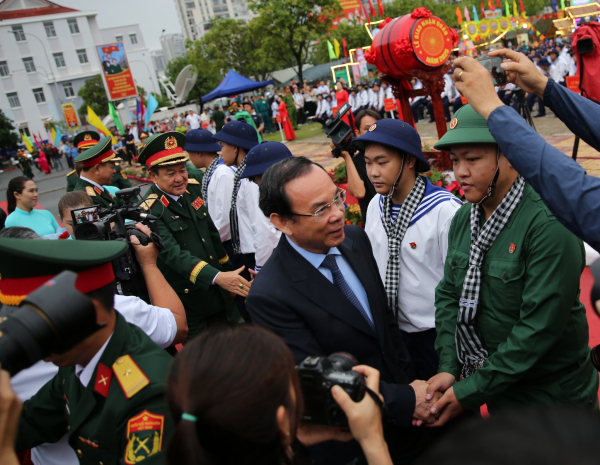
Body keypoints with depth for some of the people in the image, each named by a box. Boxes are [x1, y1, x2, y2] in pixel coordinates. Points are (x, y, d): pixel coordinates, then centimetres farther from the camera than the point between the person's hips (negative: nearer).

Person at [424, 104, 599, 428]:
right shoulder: (463, 219, -1)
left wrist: (470, 391, -23)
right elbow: (448, 295, 2)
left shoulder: (550, 226, -25)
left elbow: (540, 327, -27)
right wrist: (449, 368, -11)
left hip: (551, 399, -6)